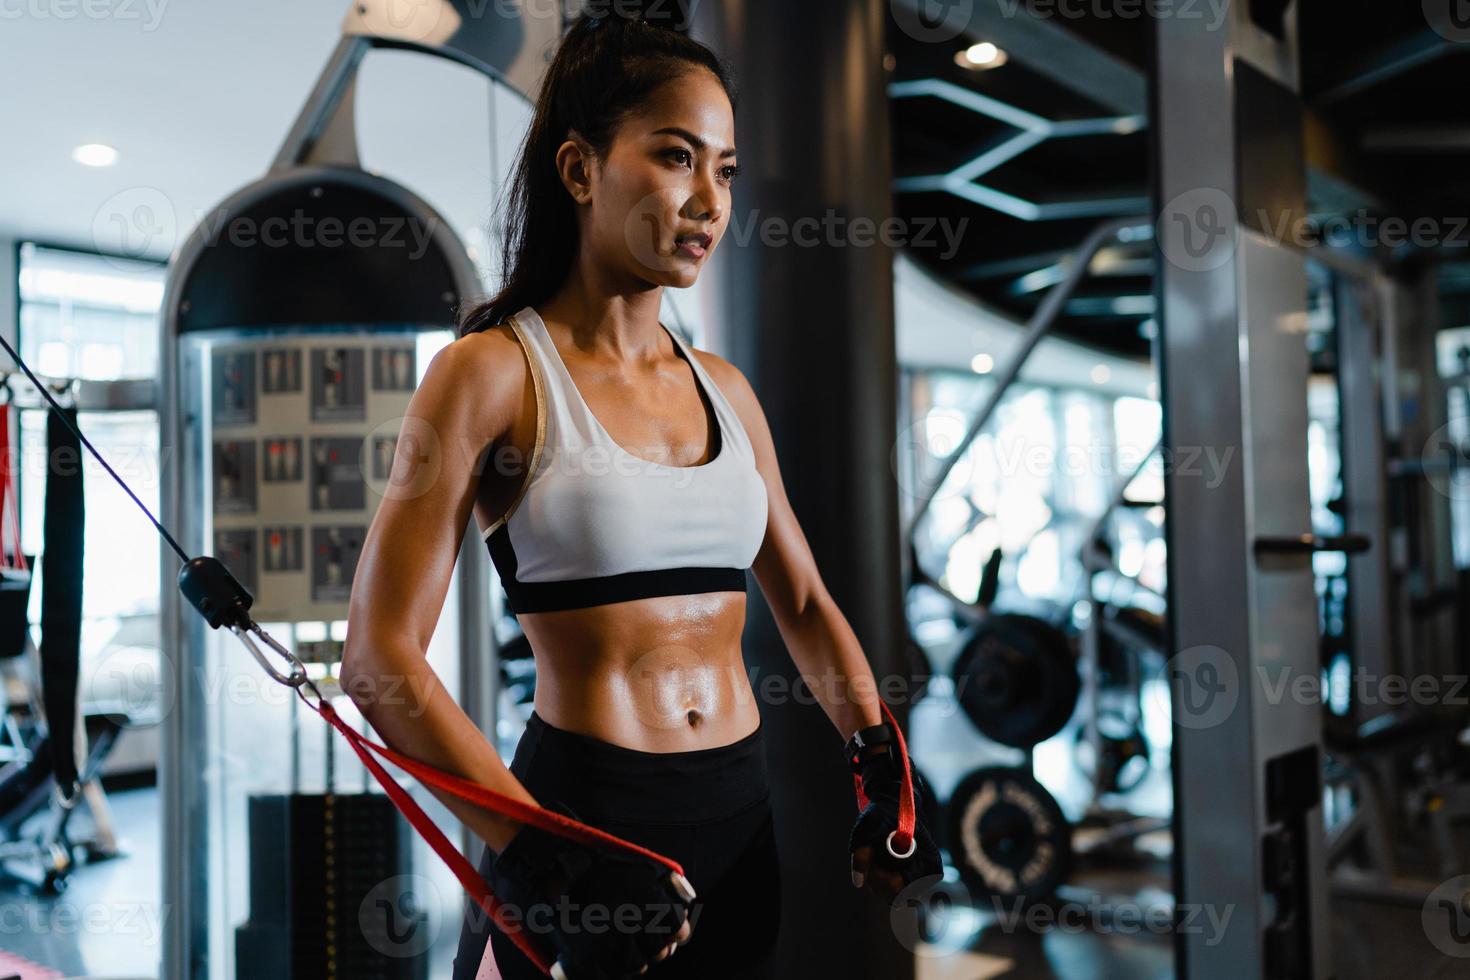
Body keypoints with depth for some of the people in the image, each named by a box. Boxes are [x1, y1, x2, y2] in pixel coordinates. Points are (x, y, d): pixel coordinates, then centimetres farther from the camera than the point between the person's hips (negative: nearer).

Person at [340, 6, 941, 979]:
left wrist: (883, 762, 0)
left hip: (743, 815, 6)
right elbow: (381, 657, -14)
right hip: (584, 808, -5)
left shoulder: (724, 389, 8)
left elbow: (804, 603, 15)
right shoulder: (493, 371, -9)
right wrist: (544, 854, -21)